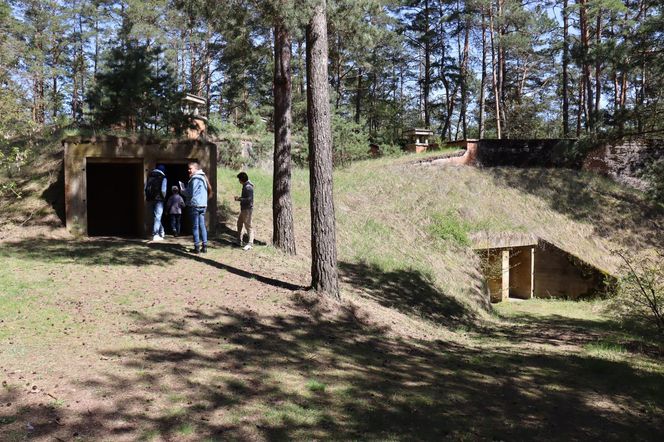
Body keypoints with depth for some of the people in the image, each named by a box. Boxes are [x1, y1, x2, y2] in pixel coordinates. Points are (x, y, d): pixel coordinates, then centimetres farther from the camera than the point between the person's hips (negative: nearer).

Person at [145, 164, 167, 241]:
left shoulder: (149, 176, 10)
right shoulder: (163, 178, -5)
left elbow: (145, 188, 5)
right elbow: (163, 190, -13)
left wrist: (148, 197, 13)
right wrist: (163, 197, 4)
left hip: (150, 199, 5)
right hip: (158, 200, -5)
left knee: (156, 216, 17)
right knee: (157, 217, -1)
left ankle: (161, 232, 25)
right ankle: (155, 235, -4)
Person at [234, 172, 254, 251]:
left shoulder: (248, 187, -19)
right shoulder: (245, 186, 12)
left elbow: (249, 199, -24)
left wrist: (239, 199, -17)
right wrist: (239, 197, 9)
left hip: (247, 209, -11)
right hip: (243, 209, 11)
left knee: (248, 226, -9)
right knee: (239, 224, 19)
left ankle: (250, 244, -8)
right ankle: (239, 242, 29)